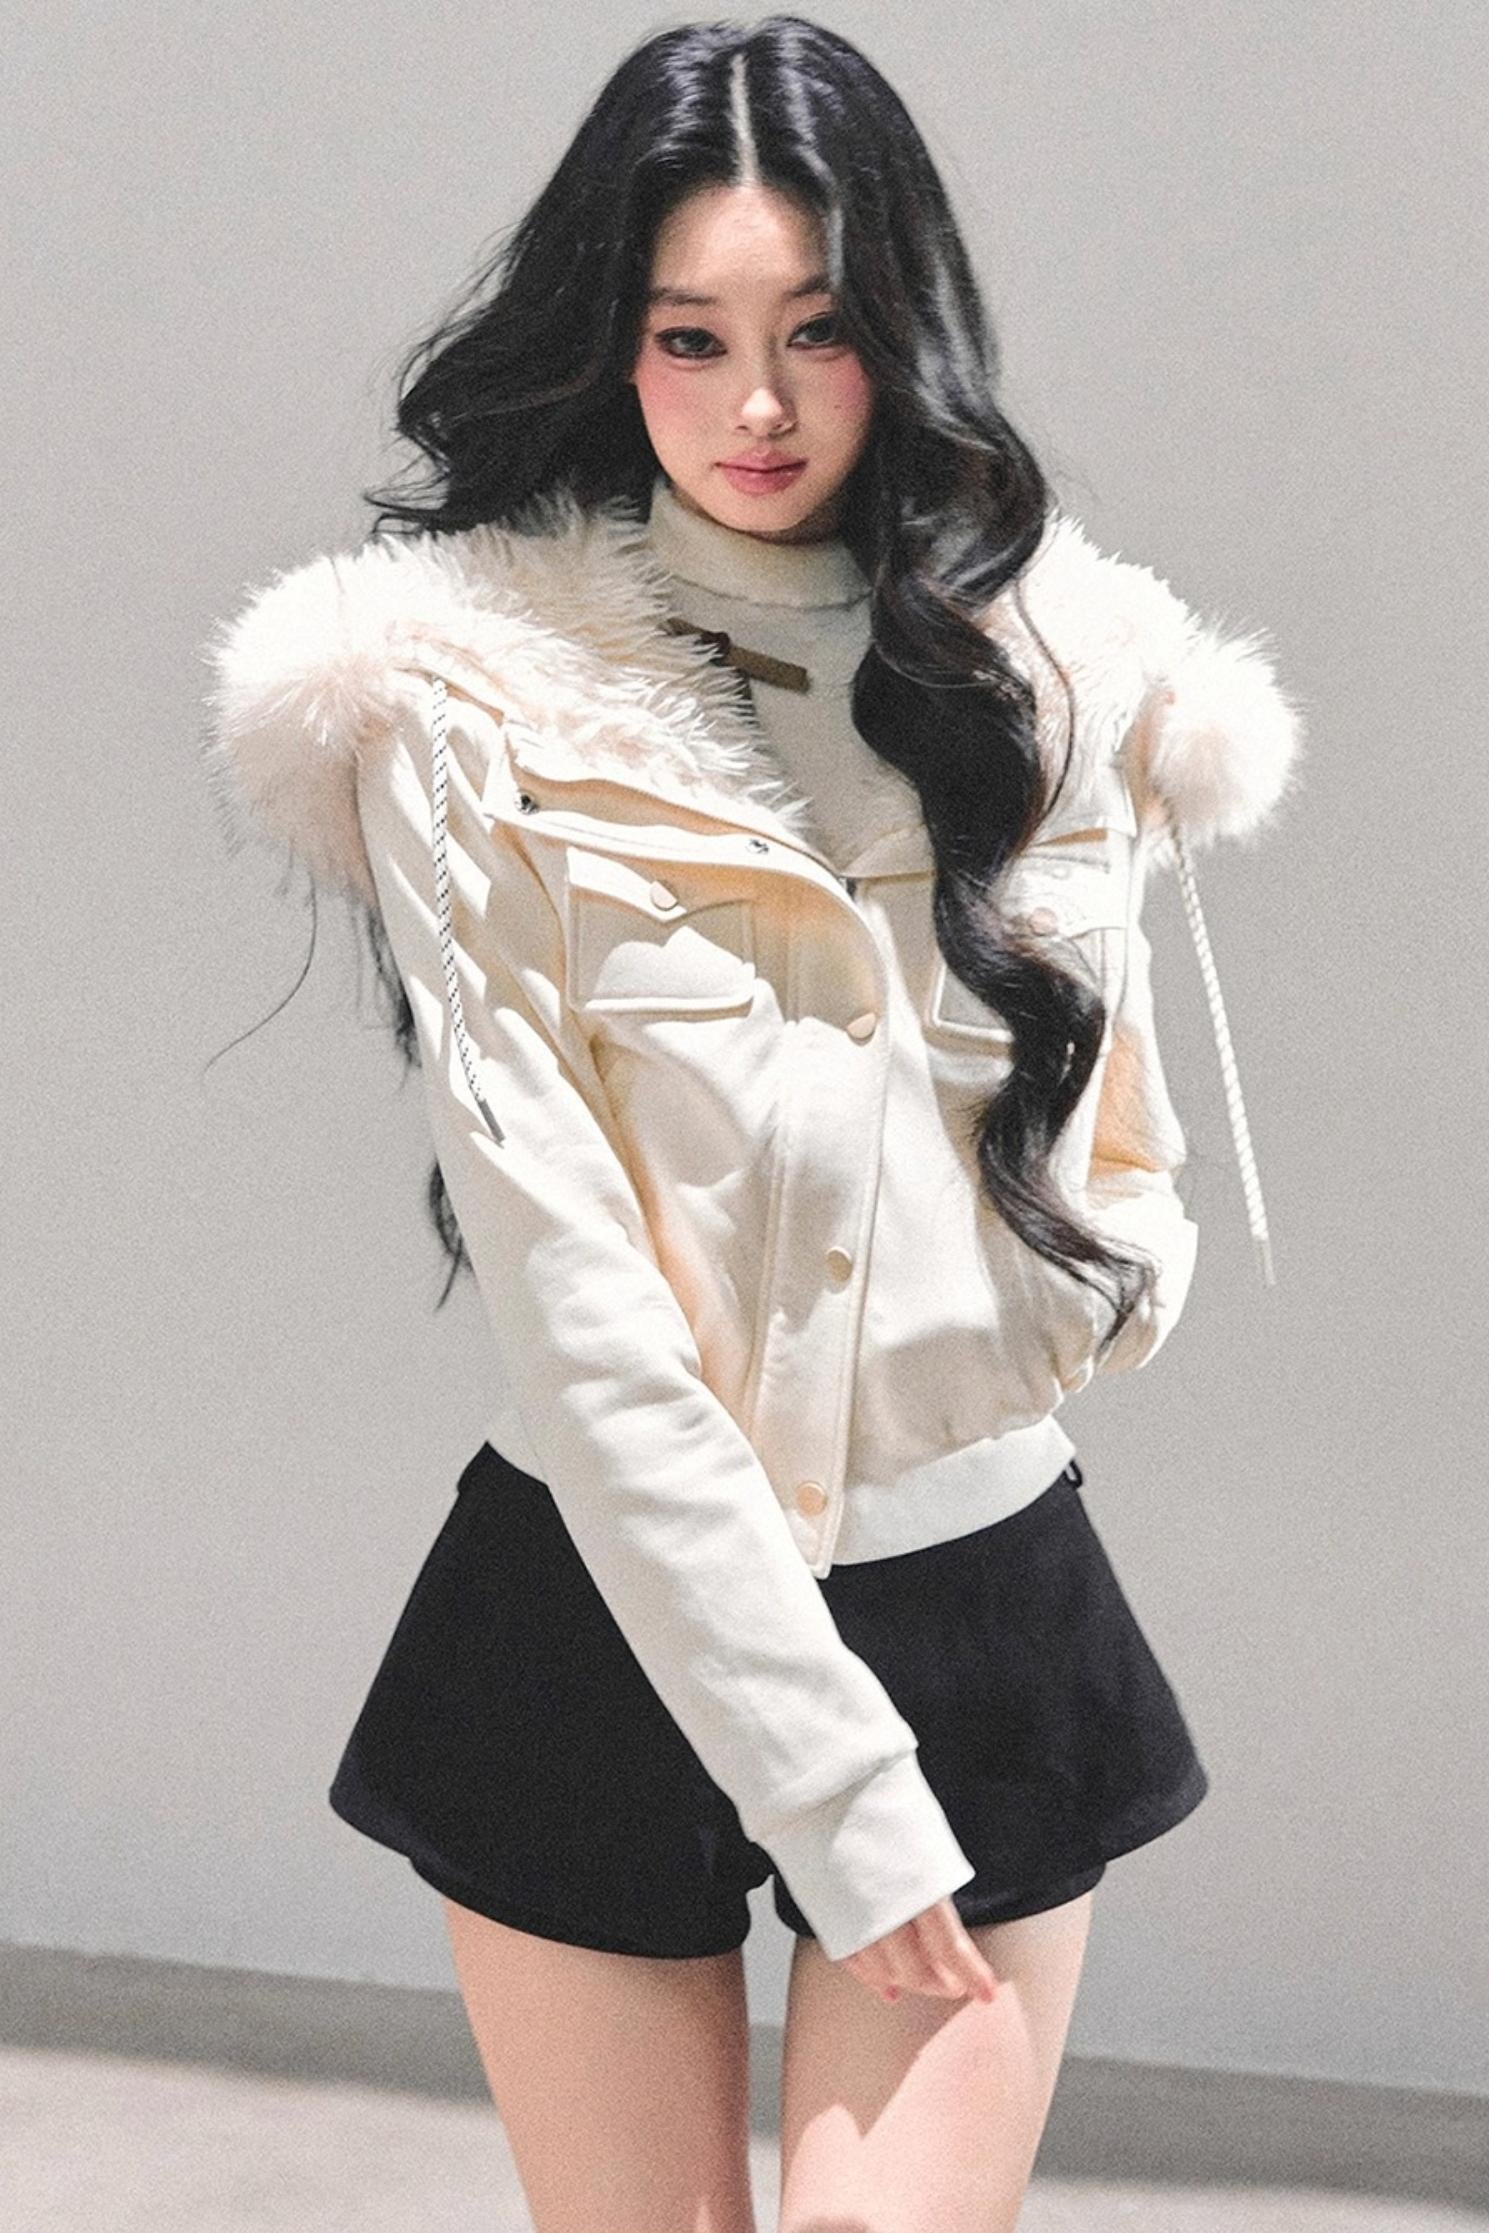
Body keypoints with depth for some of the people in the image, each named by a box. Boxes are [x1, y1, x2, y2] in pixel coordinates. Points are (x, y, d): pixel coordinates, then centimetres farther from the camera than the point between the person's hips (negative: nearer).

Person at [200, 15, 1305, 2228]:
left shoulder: (1051, 663, 3)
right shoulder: (469, 702, -8)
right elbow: (560, 1283, -14)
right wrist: (826, 1775, -17)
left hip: (988, 1609, 2)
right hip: (603, 1613, -2)